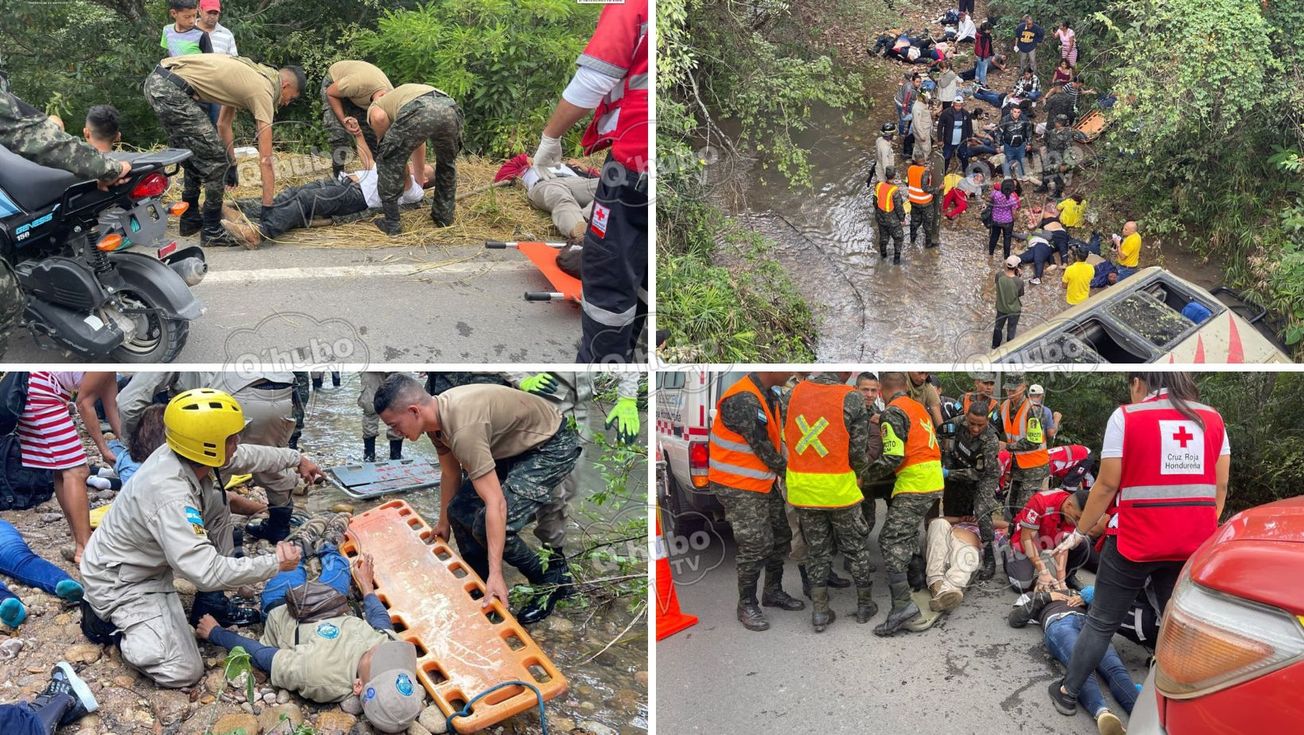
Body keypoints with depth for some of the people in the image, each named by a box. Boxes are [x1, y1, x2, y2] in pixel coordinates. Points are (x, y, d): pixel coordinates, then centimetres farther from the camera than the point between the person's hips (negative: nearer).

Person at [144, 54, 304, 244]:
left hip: (155, 80, 10)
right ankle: (212, 231, 6)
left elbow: (223, 124, 31)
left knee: (194, 156, 22)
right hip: (172, 89, -10)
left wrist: (232, 166, 36)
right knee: (214, 160, -3)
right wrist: (268, 209, -5)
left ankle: (190, 220, 32)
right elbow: (265, 160, -7)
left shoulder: (252, 76, 21)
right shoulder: (263, 91, -5)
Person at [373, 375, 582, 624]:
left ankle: (552, 576, 1)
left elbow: (496, 504, -35)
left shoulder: (463, 428, -34)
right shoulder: (437, 415, -6)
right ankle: (483, 586, 22)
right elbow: (450, 474, 12)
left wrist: (496, 574, -33)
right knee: (460, 511, 5)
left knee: (485, 523, -19)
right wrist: (443, 524, 25)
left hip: (552, 447, -9)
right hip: (516, 446, 10)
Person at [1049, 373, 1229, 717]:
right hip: (1193, 544, 3)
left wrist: (1080, 531, 4)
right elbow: (1220, 486, 7)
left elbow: (1107, 485, -7)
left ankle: (1068, 693, 21)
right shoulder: (1213, 419, 7)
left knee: (1101, 622, 9)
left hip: (1135, 542, -3)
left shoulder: (1126, 417, -6)